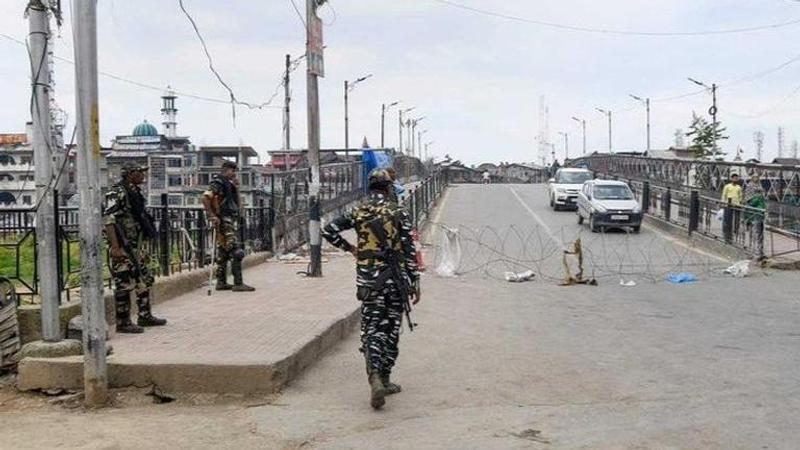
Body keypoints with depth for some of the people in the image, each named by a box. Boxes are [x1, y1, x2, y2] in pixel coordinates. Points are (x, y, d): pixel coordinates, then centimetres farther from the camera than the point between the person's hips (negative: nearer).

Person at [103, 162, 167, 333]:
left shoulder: (135, 192, 15)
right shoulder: (117, 193, -13)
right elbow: (108, 220, -21)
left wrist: (144, 247, 23)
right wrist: (115, 247, -27)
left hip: (137, 247, 10)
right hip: (123, 248, -10)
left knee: (145, 280, 15)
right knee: (125, 285, -4)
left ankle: (145, 316, 26)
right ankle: (123, 322, 3)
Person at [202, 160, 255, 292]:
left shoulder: (228, 184, 19)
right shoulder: (218, 183, -9)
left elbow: (238, 204, 21)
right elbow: (205, 198, -22)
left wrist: (236, 189, 9)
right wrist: (212, 216, -23)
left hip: (231, 221, 10)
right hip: (224, 221, -10)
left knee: (223, 253, 11)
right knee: (236, 252, -13)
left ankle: (221, 282, 15)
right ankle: (238, 283, -14)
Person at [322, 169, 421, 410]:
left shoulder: (358, 213, 4)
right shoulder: (399, 213, -3)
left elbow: (328, 230, -1)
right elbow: (409, 250, -6)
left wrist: (349, 248, 13)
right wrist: (415, 282, -1)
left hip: (368, 278, 1)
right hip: (395, 278, -1)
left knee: (371, 329, 3)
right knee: (391, 328, 12)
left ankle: (375, 378, -18)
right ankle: (385, 380, 19)